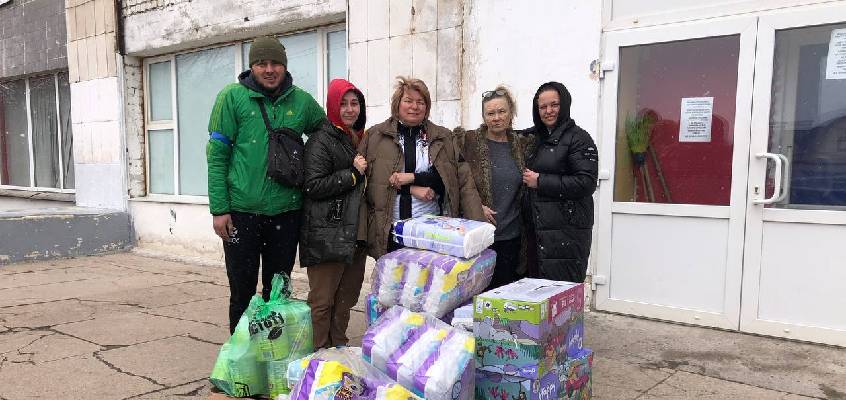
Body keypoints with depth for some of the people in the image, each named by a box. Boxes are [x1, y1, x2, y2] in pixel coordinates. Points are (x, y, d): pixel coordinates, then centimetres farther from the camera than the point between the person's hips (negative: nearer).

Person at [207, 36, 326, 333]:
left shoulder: (302, 102, 3)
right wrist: (219, 209, -9)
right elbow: (217, 155, -4)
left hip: (286, 210, 2)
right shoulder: (232, 97, -3)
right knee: (242, 291, 8)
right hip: (241, 211, -2)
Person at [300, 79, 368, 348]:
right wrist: (352, 174, -14)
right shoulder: (321, 140, -8)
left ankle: (339, 348, 26)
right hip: (327, 234, -7)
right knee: (323, 300, 0)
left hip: (355, 232, 8)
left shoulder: (362, 139, 17)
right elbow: (313, 187, -15)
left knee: (347, 296, 14)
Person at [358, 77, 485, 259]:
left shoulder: (444, 138, 8)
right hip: (389, 233, 0)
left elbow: (464, 182, -3)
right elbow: (368, 180, -3)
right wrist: (412, 189, -11)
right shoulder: (374, 136, 5)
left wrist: (412, 178, -13)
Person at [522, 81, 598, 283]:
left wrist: (540, 181, -14)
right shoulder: (535, 138, 16)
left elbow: (586, 183, -17)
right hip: (538, 228, 7)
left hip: (567, 231, -7)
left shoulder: (578, 138, -6)